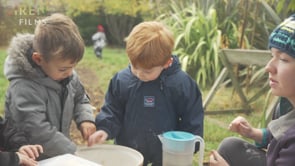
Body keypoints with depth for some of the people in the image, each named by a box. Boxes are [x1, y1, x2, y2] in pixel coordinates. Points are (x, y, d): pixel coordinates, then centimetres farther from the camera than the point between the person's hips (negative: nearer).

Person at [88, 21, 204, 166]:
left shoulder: (182, 84, -15)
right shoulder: (121, 80, -10)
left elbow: (192, 122, -5)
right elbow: (112, 110, 1)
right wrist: (105, 130, -16)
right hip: (127, 154, 2)